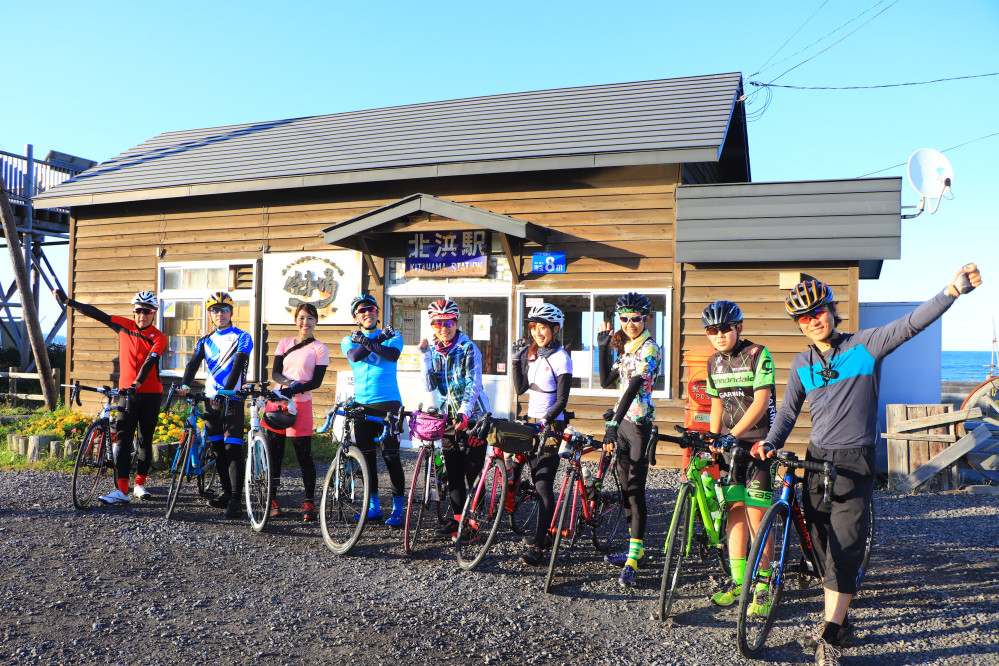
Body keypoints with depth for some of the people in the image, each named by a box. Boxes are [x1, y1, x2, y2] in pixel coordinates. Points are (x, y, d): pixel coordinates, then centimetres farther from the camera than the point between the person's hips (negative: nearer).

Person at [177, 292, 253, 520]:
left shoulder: (242, 337, -1)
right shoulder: (205, 341, 14)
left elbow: (238, 365, -14)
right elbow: (194, 363, 1)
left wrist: (226, 391, -28)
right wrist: (185, 385, -19)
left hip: (232, 400, -5)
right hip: (210, 400, 5)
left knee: (232, 449, -9)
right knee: (218, 449, 9)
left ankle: (236, 499, -8)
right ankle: (226, 492, 19)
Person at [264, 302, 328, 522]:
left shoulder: (319, 349, 3)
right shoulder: (284, 344, 12)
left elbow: (316, 381, -4)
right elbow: (275, 373, 3)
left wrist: (296, 388, -21)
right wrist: (289, 382, -18)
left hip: (301, 404, -3)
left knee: (304, 454, -2)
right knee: (274, 452, 6)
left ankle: (309, 502, 6)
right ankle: (272, 499, 16)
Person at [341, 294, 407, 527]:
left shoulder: (393, 335, 8)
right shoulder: (349, 340, 13)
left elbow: (393, 355, -14)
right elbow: (355, 355, -10)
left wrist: (367, 341, -19)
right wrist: (380, 338, -14)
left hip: (387, 402, -3)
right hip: (361, 404, 3)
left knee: (390, 456, -6)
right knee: (366, 457, 6)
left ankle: (398, 508, 3)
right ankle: (374, 507, 18)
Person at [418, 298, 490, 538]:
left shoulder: (468, 349, -9)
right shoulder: (434, 351, 6)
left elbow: (473, 385, -18)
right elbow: (430, 386, -4)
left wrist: (464, 412, -32)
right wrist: (425, 356, -12)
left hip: (472, 416, -5)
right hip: (448, 416, 5)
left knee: (473, 473, -2)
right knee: (453, 472, 7)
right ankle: (458, 517, 17)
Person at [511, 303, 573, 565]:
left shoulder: (560, 359, -10)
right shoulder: (533, 354, 11)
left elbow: (562, 401, -14)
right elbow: (521, 388, 4)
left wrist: (546, 421, -26)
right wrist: (517, 360, -6)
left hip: (551, 426, -7)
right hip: (532, 423, 7)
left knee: (544, 485, -9)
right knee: (536, 481, 12)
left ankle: (537, 545, -8)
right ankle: (544, 533, 25)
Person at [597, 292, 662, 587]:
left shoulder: (649, 350, -13)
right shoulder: (626, 348, 13)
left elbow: (633, 389, -24)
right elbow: (606, 381, 10)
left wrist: (613, 425, -32)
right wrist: (603, 347, 2)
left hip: (639, 423, -9)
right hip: (623, 421, 9)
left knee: (636, 489, -8)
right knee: (625, 486, 13)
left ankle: (632, 561, -4)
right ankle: (636, 549, 25)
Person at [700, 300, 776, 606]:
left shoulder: (757, 355, -10)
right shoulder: (714, 362, 9)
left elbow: (761, 402, -18)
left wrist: (733, 434, -25)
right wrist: (713, 441, 9)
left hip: (759, 441, -5)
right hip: (730, 443, 5)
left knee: (757, 515, -6)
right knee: (735, 512, 6)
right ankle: (737, 582, 14)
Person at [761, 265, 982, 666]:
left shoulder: (865, 345, -3)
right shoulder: (802, 365, 8)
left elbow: (911, 324, -13)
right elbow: (788, 412, 13)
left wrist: (953, 291, -25)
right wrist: (770, 443, -3)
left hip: (855, 462, -4)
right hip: (817, 459, 4)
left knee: (844, 546, -9)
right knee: (825, 546, 9)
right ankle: (840, 624, 23)